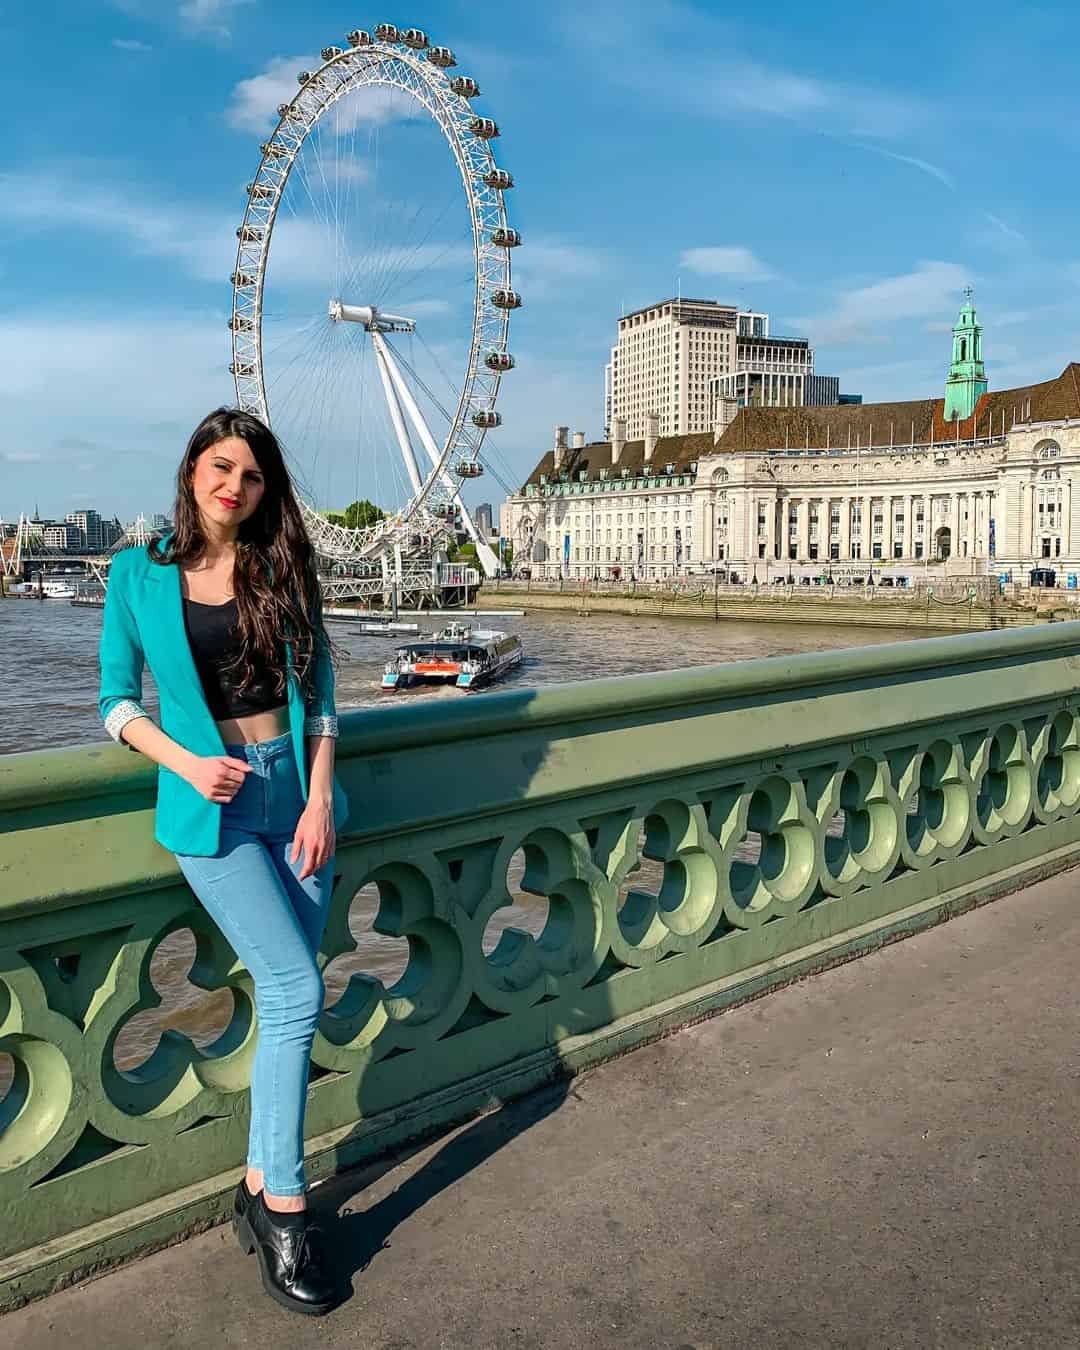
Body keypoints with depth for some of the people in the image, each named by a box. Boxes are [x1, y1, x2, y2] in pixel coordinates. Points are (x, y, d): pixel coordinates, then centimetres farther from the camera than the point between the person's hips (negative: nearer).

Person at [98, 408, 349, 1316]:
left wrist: (321, 798, -5)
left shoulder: (285, 569, 5)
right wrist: (186, 762, -13)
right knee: (298, 991, -11)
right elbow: (117, 698, 4)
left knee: (285, 997, 5)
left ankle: (259, 1188, 23)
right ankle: (285, 1209, 6)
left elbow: (319, 692, 5)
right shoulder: (140, 574, 0)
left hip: (296, 792, 3)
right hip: (212, 807, -3)